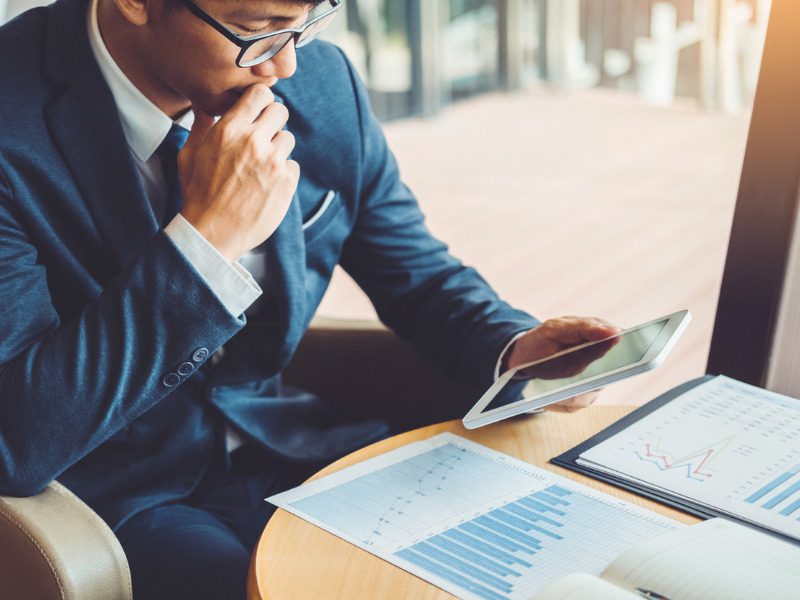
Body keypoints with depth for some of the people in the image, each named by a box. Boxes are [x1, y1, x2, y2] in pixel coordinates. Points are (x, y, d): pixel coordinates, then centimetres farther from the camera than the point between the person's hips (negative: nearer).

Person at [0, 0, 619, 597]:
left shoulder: (324, 79, -4)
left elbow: (419, 275, 10)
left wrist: (514, 347, -11)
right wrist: (208, 236, -29)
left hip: (286, 448, 4)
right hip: (119, 502, -4)